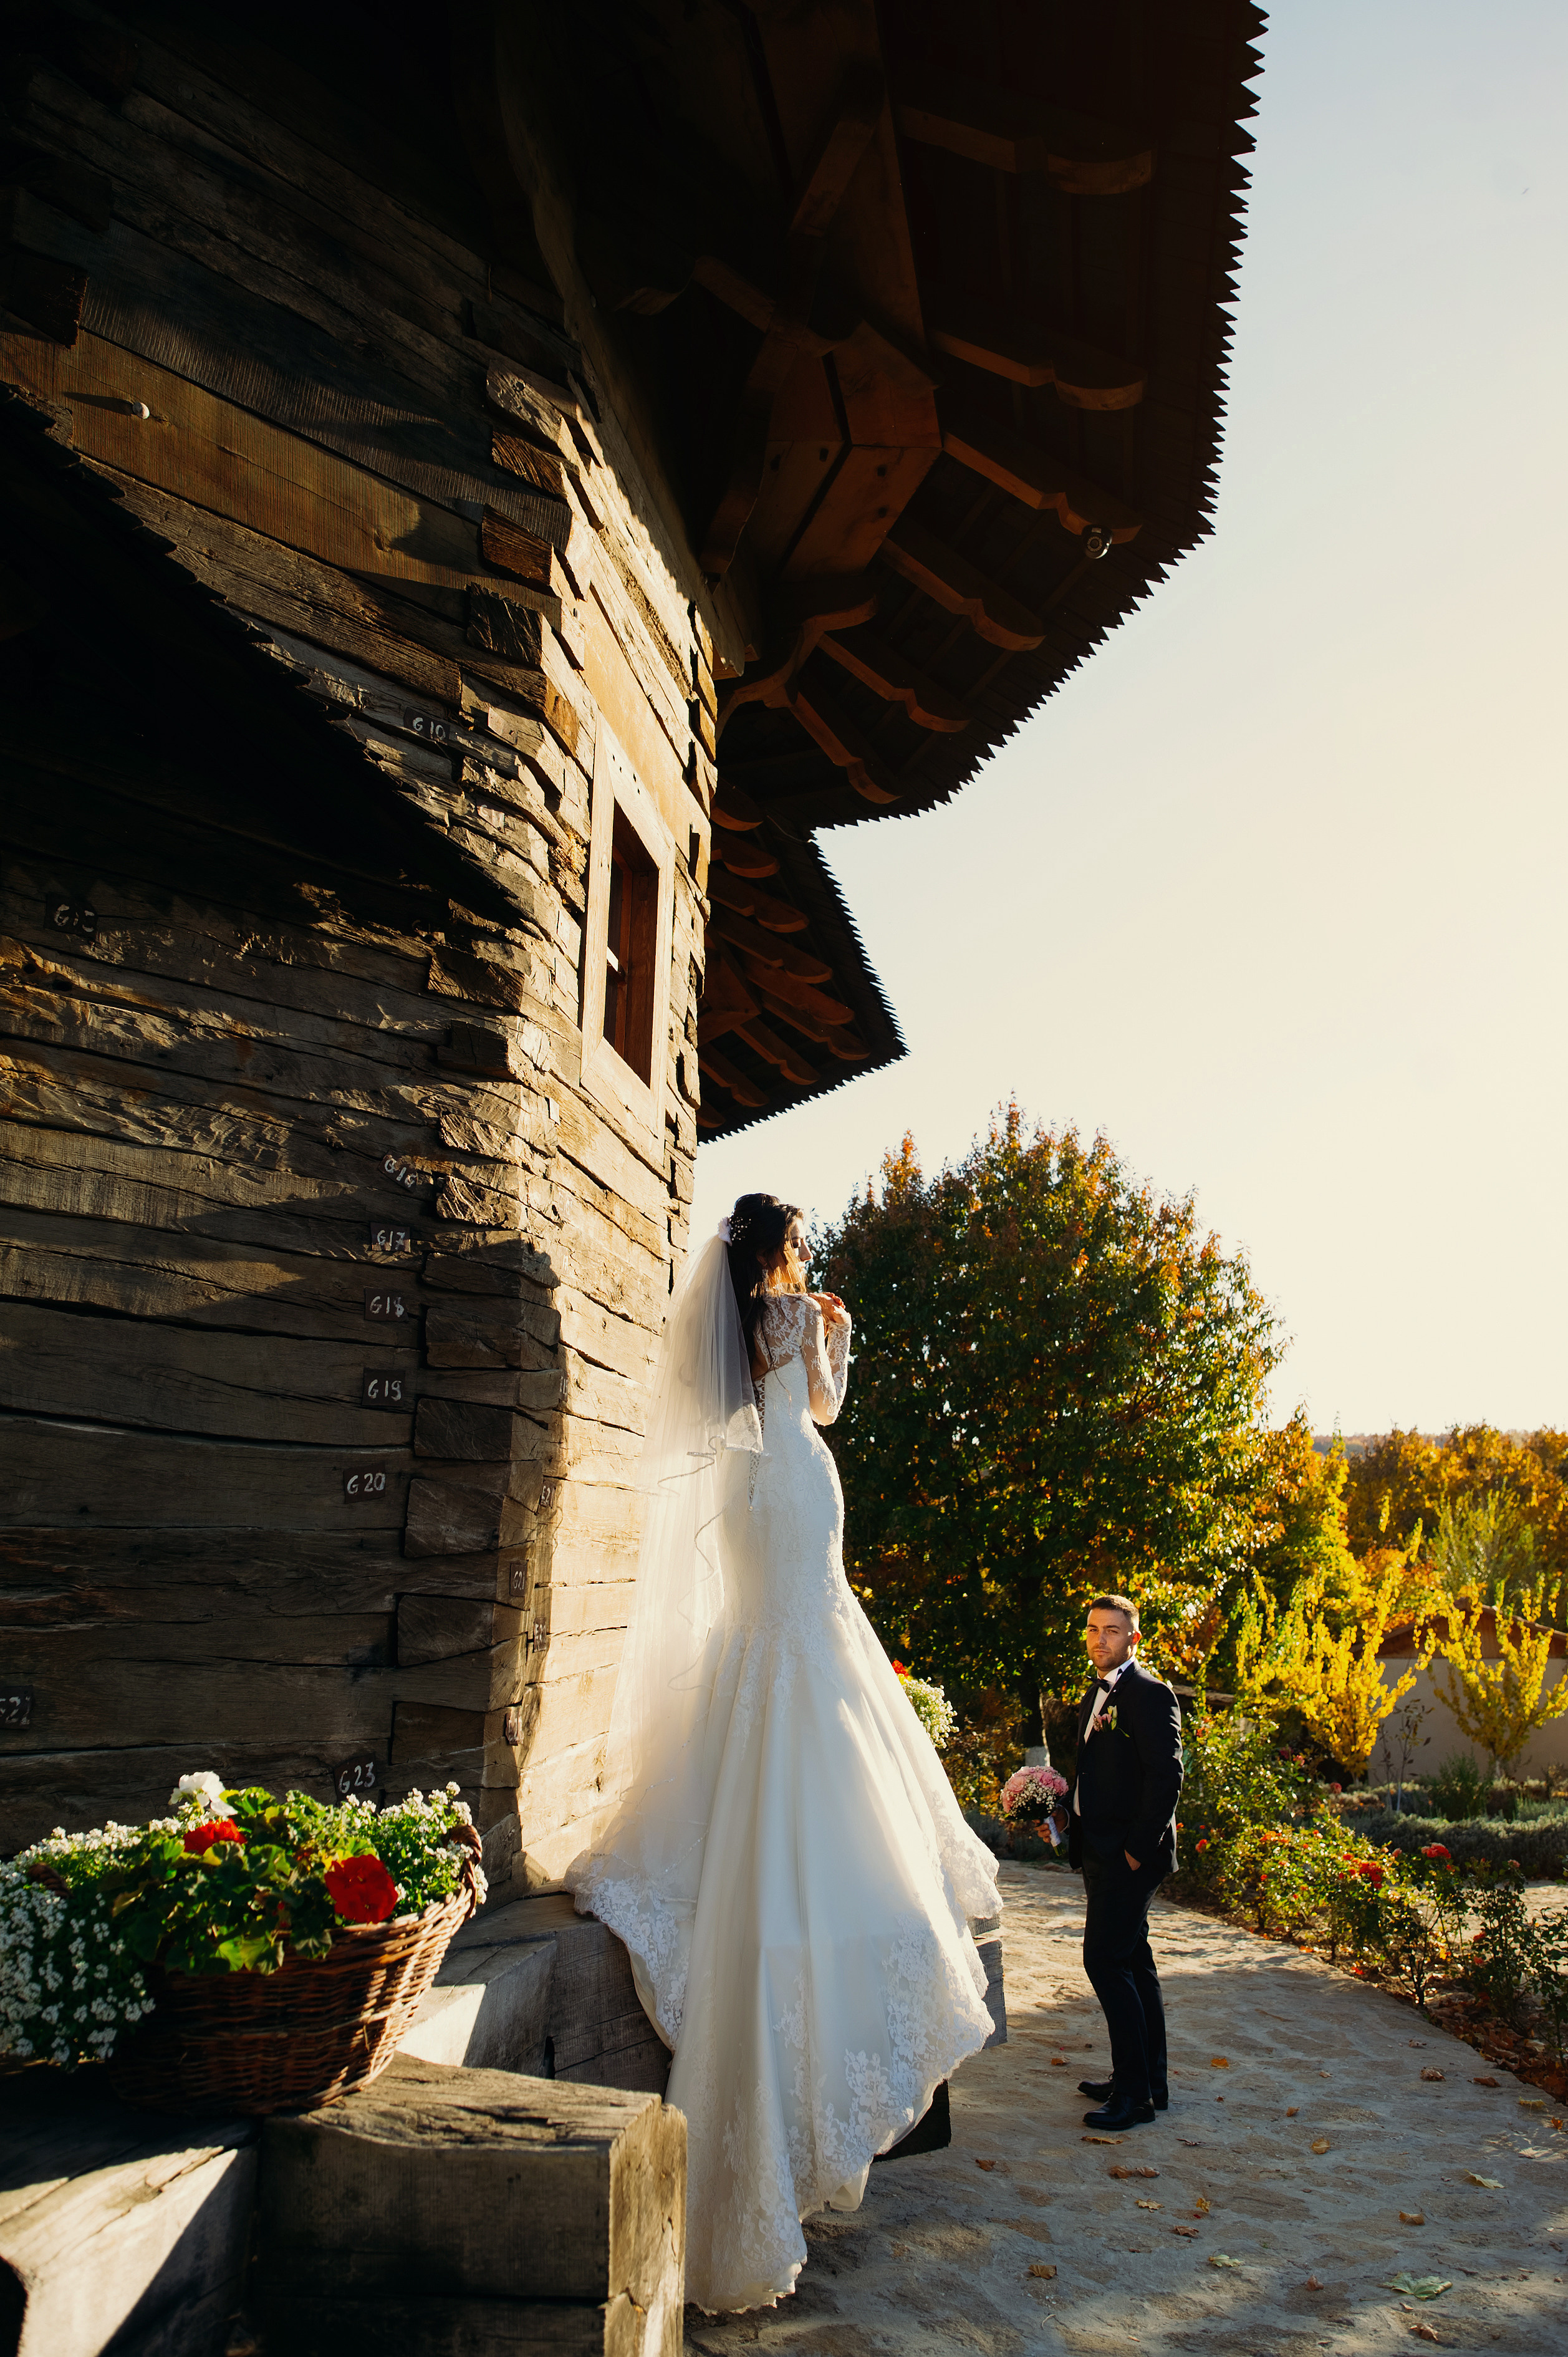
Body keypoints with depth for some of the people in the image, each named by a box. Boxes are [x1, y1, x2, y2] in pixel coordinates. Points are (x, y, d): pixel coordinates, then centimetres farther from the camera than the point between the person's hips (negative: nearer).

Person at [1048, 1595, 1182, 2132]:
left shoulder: (1151, 1695, -13)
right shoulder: (1095, 1697, 16)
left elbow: (1165, 1778, -18)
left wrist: (1138, 1850, -19)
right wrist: (1069, 1813, 5)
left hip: (1130, 1853, -9)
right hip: (1099, 1850, 9)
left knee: (1105, 1959, -10)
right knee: (1131, 1960, 15)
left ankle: (1134, 2093, -3)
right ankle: (1149, 2080, 25)